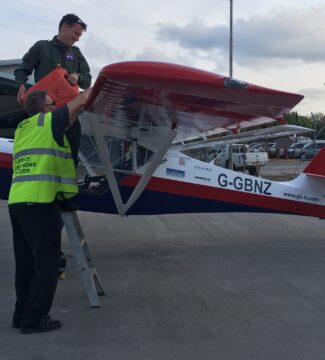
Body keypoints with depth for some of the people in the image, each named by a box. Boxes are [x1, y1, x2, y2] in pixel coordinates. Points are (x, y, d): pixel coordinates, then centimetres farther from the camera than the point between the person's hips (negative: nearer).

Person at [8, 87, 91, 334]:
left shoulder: (22, 128, 20)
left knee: (27, 262, 14)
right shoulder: (51, 121, -1)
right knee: (47, 262, -1)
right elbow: (81, 101, 4)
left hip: (16, 201, 8)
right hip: (39, 202, -8)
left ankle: (22, 314, 21)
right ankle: (34, 318, 2)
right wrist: (90, 90, 24)